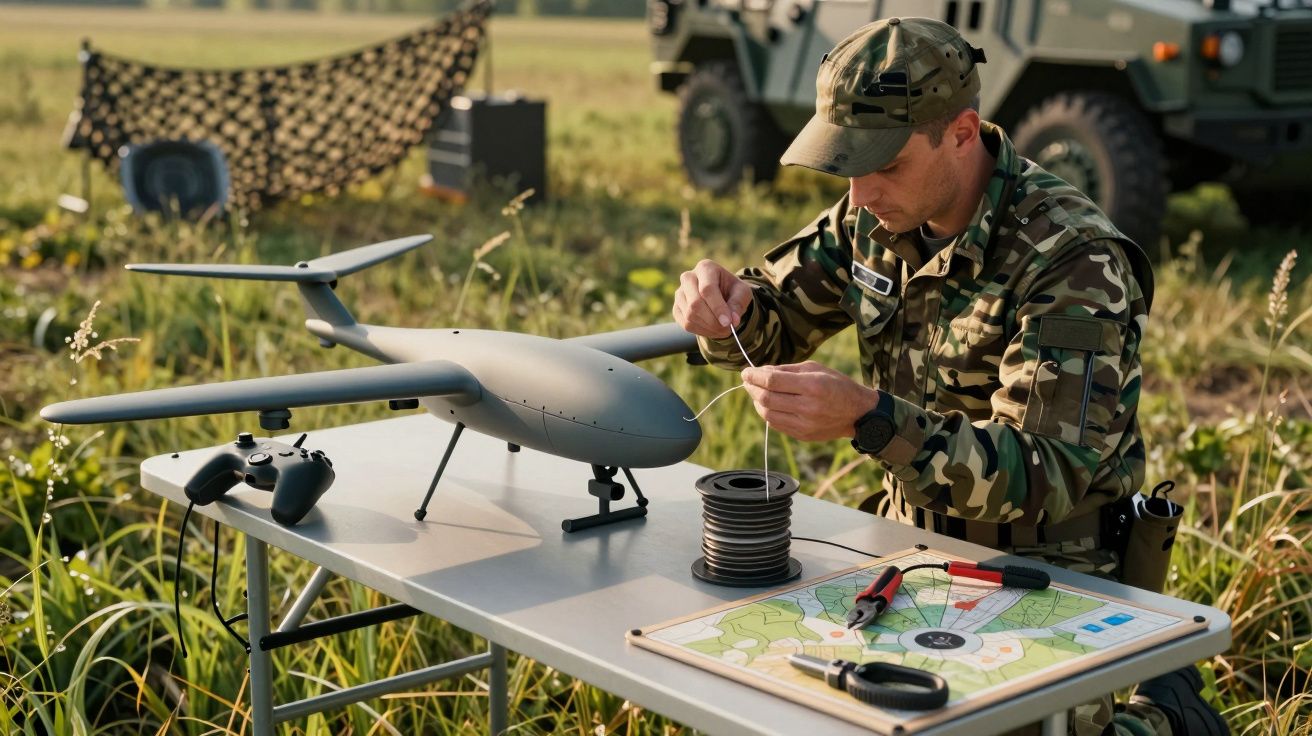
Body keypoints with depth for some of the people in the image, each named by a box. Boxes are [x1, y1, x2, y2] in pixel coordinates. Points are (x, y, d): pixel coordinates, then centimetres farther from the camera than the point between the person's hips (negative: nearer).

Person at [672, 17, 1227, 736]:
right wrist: (723, 305, -17)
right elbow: (773, 315, 9)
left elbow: (1046, 475, -30)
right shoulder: (878, 217, -3)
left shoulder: (1074, 262, -24)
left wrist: (865, 416, -42)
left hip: (1044, 581, -6)